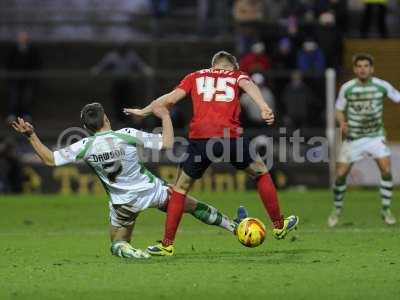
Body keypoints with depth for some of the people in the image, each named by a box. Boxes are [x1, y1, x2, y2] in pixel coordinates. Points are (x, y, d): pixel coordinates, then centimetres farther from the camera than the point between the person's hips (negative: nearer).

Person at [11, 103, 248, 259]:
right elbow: (167, 144, -12)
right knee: (194, 206, 19)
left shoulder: (85, 147, -15)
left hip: (124, 202, 0)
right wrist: (165, 116, 0)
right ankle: (235, 226, 29)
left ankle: (126, 251, -20)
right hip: (152, 190, 0)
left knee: (118, 244, 17)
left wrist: (31, 136, -8)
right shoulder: (127, 135, -16)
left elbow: (50, 159, -12)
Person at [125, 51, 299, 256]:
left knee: (180, 187, 16)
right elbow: (248, 85, -2)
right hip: (230, 137, 0)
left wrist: (144, 112, 28)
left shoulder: (195, 77, 24)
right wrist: (264, 108, -18)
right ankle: (279, 226, 30)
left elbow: (170, 98, 15)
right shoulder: (237, 75, 21)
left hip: (199, 137, 0)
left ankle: (167, 244, 12)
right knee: (261, 172, 24)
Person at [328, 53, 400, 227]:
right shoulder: (347, 88, -5)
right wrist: (342, 123, -13)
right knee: (340, 174, -4)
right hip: (353, 138, 0)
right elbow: (339, 110, 6)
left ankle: (386, 210, -2)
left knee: (386, 170, -18)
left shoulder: (382, 86, -7)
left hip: (376, 136, 0)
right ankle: (337, 211, 18)